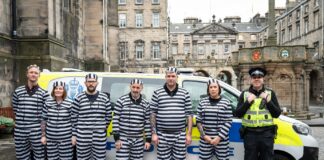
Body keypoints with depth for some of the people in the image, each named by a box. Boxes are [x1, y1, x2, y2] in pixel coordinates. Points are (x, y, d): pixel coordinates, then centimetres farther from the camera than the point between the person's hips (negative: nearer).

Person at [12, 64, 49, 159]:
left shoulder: (43, 93, 1)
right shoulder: (18, 91, 7)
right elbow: (15, 109, 15)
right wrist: (21, 119, 10)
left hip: (37, 131, -2)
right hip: (20, 131, 2)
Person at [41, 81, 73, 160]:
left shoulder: (69, 103, -5)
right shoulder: (48, 103, 2)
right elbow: (44, 120, 7)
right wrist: (43, 135, 5)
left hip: (65, 138, -2)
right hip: (50, 138, 3)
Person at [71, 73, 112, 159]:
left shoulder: (104, 98, 4)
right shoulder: (79, 98, 0)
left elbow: (108, 116, 10)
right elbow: (74, 118, 2)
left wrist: (102, 128, 9)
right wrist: (74, 135, 1)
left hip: (100, 138, 1)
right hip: (82, 138, -1)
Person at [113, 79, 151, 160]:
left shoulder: (145, 104, 6)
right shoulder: (121, 100, -4)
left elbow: (147, 123, 8)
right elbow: (115, 120, -5)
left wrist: (148, 140, 5)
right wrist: (116, 138, -9)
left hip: (138, 140, 3)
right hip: (123, 139, -3)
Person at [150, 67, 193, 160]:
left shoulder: (184, 93, 6)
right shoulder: (157, 93, 3)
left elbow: (189, 114, 6)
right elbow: (153, 114, 3)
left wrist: (189, 133, 0)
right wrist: (153, 133, -2)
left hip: (180, 135, 1)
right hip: (163, 135, -1)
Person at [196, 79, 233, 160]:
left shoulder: (226, 102, 0)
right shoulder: (203, 102, 6)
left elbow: (228, 122, -4)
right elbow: (198, 121, 6)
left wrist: (219, 137, -10)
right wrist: (204, 135, -4)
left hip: (221, 140, -2)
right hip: (205, 140, 2)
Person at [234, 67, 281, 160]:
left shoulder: (270, 93, 5)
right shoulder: (244, 94, 5)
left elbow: (277, 114, 0)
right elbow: (238, 114, -1)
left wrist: (268, 101, -12)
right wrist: (248, 102, -11)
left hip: (266, 133, 0)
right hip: (250, 134, 0)